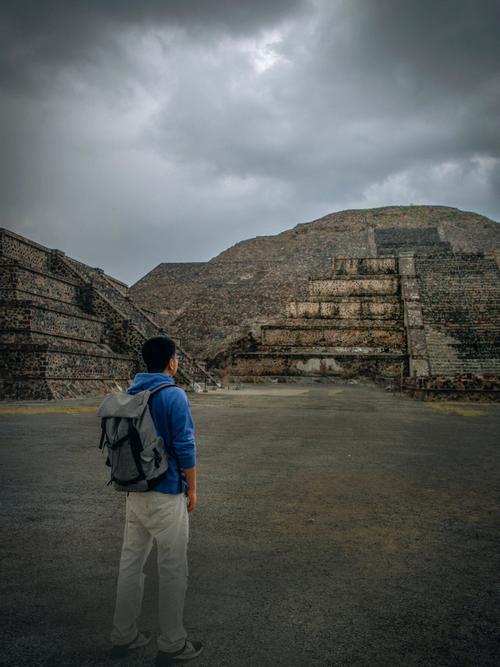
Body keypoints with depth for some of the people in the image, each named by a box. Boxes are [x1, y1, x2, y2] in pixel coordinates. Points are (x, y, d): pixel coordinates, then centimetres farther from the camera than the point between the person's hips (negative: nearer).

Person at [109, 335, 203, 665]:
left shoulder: (130, 393, 5)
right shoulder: (174, 395, -16)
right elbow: (185, 447, -17)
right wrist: (192, 489, -5)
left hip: (134, 491, 7)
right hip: (166, 495, -7)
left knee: (131, 562, 16)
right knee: (173, 570, 6)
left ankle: (124, 635, 30)